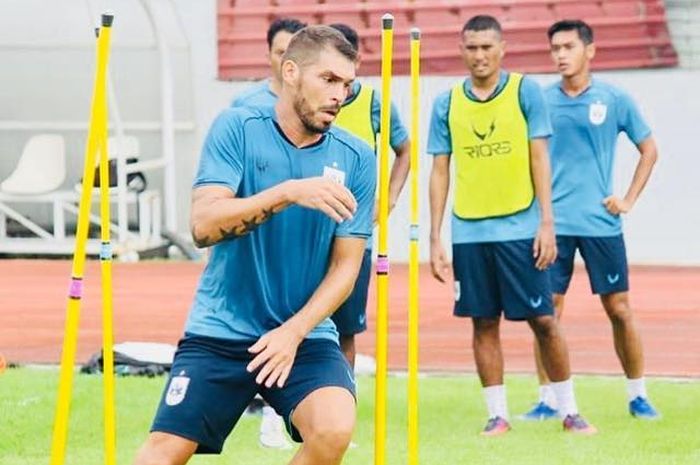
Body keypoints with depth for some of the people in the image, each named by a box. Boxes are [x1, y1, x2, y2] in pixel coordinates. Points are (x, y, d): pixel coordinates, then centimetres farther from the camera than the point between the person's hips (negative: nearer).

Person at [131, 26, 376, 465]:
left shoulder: (356, 159, 0)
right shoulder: (237, 128, -5)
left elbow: (346, 266, -1)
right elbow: (205, 225, -17)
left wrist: (294, 332, -16)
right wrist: (289, 193, -30)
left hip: (305, 336, 1)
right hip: (220, 332, -1)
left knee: (334, 429, -26)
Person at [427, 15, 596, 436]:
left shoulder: (525, 92, 0)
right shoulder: (447, 104, 6)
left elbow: (540, 159, -1)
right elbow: (440, 172, 8)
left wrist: (547, 223, -8)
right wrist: (435, 239, 4)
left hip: (521, 228, -2)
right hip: (469, 231, 2)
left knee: (543, 320, -1)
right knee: (484, 323, 5)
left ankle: (569, 410, 10)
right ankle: (497, 414, 13)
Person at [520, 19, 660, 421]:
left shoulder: (615, 100, 0)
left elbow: (649, 149, 10)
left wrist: (630, 199, 3)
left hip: (601, 221, -1)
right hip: (553, 221, 1)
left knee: (619, 309, 3)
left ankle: (638, 395, 14)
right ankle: (547, 399, 6)